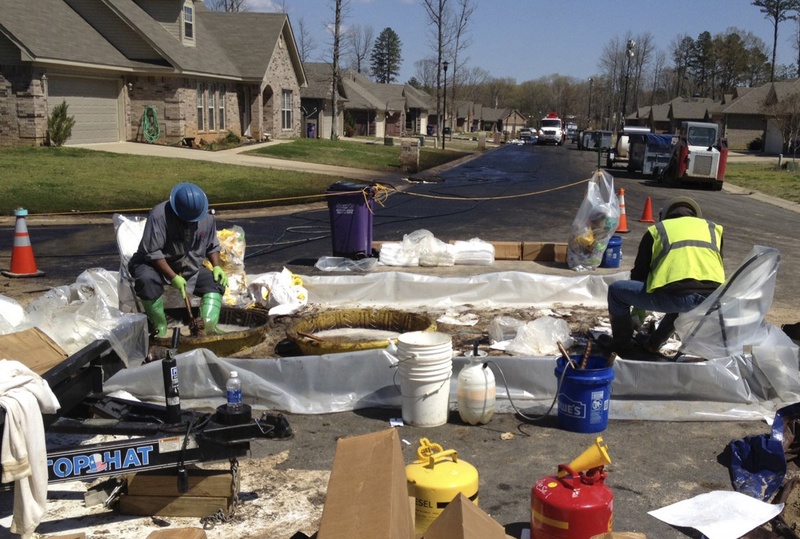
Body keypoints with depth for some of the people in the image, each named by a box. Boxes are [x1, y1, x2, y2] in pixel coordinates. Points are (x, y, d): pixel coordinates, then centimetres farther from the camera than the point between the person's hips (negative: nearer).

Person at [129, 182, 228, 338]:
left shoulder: (207, 218, -6)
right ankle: (160, 326, -19)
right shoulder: (159, 215, -25)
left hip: (190, 268, 5)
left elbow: (212, 246, 9)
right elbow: (153, 252, -26)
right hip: (156, 265, -5)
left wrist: (217, 267, -9)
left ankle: (209, 327, -23)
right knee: (147, 279, -36)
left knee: (216, 282, -11)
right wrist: (173, 277, -30)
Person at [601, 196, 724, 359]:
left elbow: (639, 274, 27)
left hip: (675, 293, -4)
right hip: (712, 300, 5)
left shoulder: (656, 230, 24)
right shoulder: (713, 228, 31)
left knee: (616, 290, 17)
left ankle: (623, 345, 25)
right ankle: (652, 345, 39)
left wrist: (638, 316, 43)